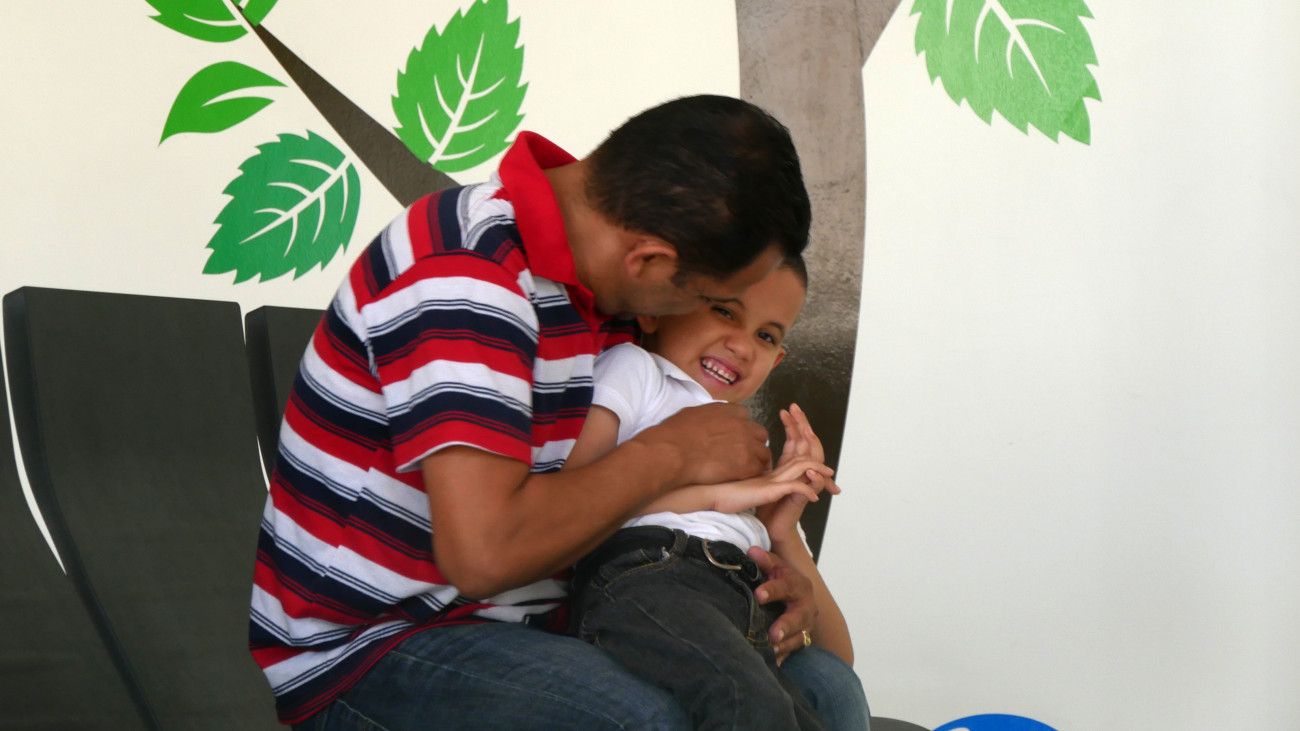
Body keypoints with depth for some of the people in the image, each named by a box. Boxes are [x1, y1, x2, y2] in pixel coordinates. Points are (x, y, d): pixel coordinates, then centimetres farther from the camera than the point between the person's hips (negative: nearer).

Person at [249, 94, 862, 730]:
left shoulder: (600, 263, 5)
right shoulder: (463, 274, -24)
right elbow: (485, 550, -34)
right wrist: (672, 453, -20)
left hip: (529, 622, 9)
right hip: (366, 648, -8)